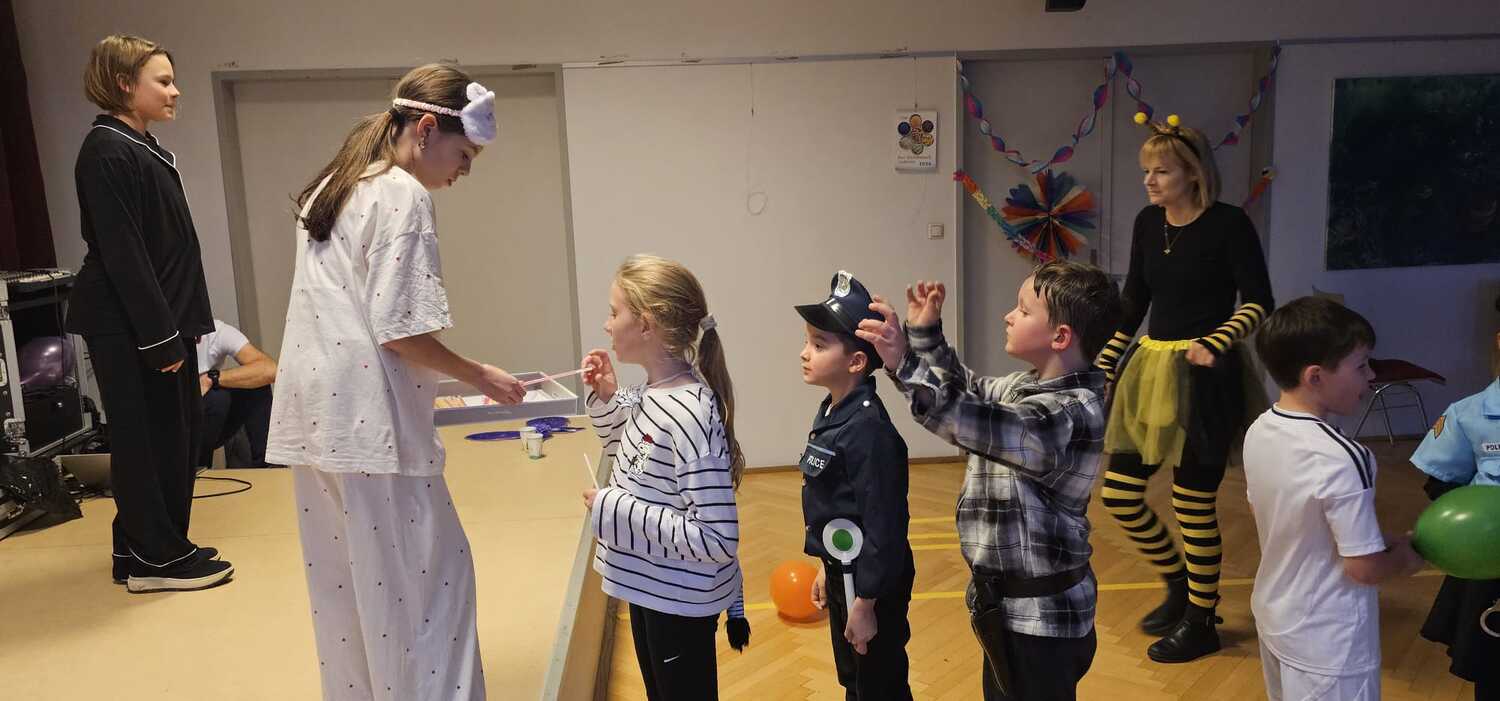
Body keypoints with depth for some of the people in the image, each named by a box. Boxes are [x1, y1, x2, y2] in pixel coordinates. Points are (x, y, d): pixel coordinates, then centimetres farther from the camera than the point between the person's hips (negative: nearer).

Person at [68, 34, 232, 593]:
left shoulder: (143, 148, 14)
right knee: (146, 438, 0)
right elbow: (121, 255, -19)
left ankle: (141, 547, 25)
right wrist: (160, 336, -19)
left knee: (173, 434, 13)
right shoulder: (107, 153, -15)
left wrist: (179, 326, 14)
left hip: (160, 319, 9)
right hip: (128, 329, -9)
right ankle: (155, 558, 12)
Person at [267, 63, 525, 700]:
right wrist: (479, 377, -6)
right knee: (427, 574, 1)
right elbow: (398, 330, -18)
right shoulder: (403, 195, -13)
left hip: (317, 414, 9)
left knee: (344, 582, 17)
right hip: (369, 420, -9)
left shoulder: (333, 186, 16)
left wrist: (440, 380, 19)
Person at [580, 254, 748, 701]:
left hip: (681, 601, -9)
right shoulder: (651, 392, -2)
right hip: (649, 587, 9)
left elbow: (718, 538, -31)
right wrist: (606, 397, 0)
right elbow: (626, 449, 19)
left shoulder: (690, 415, -29)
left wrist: (614, 510, -25)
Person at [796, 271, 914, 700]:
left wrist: (865, 603, -21)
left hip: (871, 582, -9)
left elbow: (882, 523, -25)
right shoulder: (831, 412, 3)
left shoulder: (868, 428, -26)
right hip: (841, 571, 9)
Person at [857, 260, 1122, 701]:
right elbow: (968, 391, 22)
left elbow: (982, 425, -40)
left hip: (1039, 616, -10)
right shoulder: (1026, 387, 4)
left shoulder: (1074, 412, -26)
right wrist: (925, 333, 9)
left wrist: (905, 364, -48)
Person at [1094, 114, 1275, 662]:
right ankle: (1179, 586, 32)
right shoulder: (1148, 222, 7)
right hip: (1149, 369, 7)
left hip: (1204, 378, -6)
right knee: (1119, 493, 8)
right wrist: (1101, 367, 12)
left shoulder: (1228, 224, -10)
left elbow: (1259, 302, -10)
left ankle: (1201, 621, 23)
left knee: (1193, 505, 2)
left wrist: (1213, 344, -25)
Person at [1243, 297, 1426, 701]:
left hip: (1273, 615, 7)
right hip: (1326, 641, -7)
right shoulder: (1340, 458, -29)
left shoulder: (1258, 432, -6)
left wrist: (1380, 541, 9)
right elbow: (1365, 568, -22)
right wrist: (1405, 558, -2)